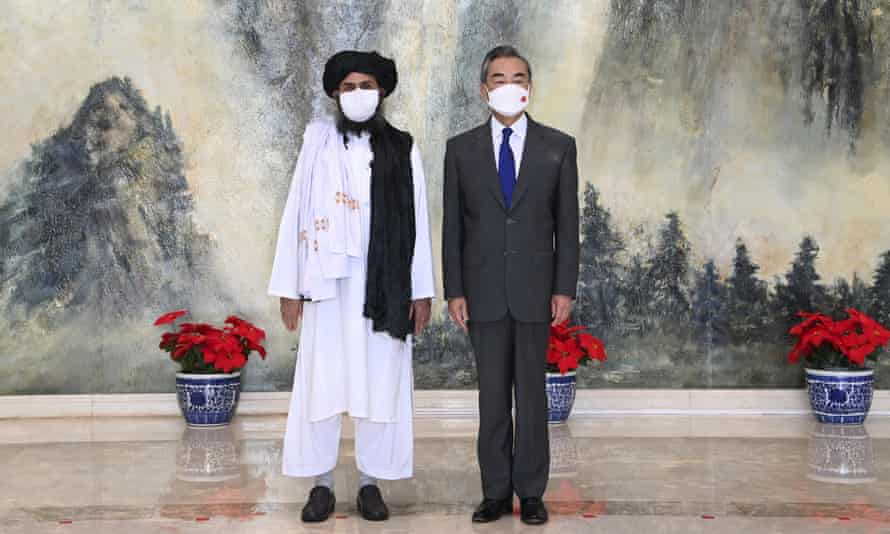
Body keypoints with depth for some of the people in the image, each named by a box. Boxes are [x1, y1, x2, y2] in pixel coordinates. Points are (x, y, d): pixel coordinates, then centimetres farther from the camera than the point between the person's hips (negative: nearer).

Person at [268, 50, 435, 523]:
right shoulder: (317, 142, 4)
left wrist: (422, 290, -1)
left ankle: (370, 482, 15)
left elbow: (417, 221, 4)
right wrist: (288, 287, -2)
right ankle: (322, 484, 12)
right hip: (328, 281, 0)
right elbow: (296, 214, 2)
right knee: (322, 382, 2)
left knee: (380, 384, 4)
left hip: (385, 283, 1)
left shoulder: (402, 149, 5)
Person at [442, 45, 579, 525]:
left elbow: (567, 223, 2)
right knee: (492, 394, 7)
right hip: (483, 290, 1)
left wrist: (565, 288, -4)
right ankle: (496, 491, 16)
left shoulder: (558, 147, 3)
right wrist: (454, 290, -2)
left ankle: (531, 491, 15)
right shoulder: (461, 149, 4)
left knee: (532, 392, 6)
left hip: (535, 289, -1)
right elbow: (452, 224, 4)